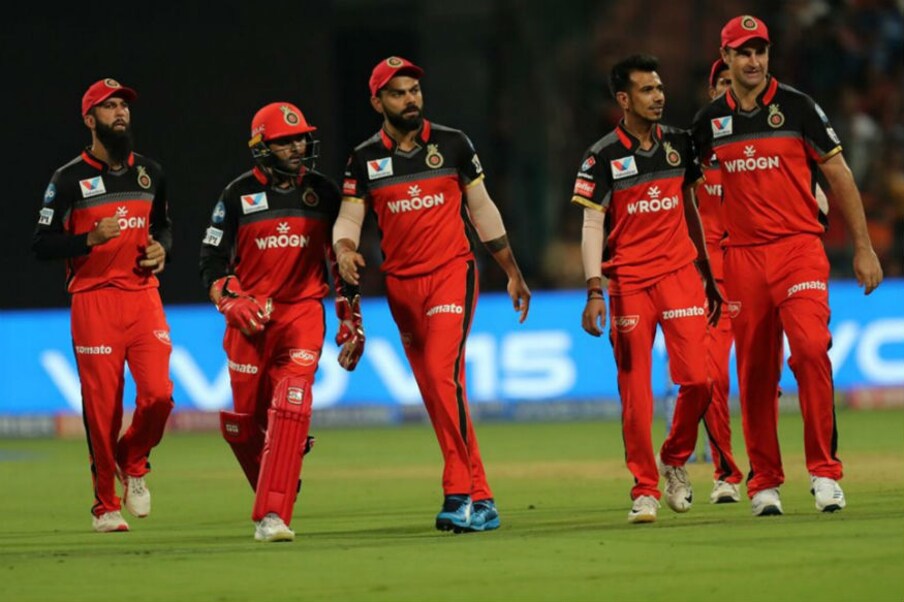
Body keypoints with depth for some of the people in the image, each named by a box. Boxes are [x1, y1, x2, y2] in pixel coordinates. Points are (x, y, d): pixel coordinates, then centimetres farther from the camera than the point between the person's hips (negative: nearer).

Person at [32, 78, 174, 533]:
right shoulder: (69, 179, -2)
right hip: (93, 302, -3)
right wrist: (92, 238, -17)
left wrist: (161, 248, 5)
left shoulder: (149, 172, 13)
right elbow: (41, 245, -3)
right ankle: (105, 505, 11)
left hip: (144, 295, 4)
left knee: (158, 394, -11)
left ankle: (132, 463, 19)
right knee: (102, 406, -3)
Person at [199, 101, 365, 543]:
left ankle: (272, 516, -21)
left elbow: (341, 258, 13)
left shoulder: (322, 192, 5)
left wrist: (351, 319, 10)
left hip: (304, 312, 0)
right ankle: (275, 489, 30)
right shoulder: (239, 195, -1)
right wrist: (231, 302, -17)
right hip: (251, 316, 0)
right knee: (242, 422, 3)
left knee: (290, 407, -19)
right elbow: (212, 261, 0)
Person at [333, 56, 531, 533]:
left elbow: (482, 209, 10)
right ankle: (481, 500, 12)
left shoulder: (452, 144, 3)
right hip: (401, 285, 3)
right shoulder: (365, 159, 4)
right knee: (436, 398, 5)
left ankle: (460, 494, -22)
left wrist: (512, 273, 13)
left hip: (451, 272, -3)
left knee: (443, 373, -22)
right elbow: (349, 217, -2)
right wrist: (345, 249, -26)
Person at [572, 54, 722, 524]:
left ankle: (675, 459, 18)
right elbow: (592, 225, -7)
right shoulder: (603, 156, -4)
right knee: (635, 391, -3)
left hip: (680, 273, 3)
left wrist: (708, 275, 19)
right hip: (628, 281, -3)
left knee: (697, 380, -7)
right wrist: (594, 290, -18)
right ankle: (645, 489, 5)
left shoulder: (678, 144, 9)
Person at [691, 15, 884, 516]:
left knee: (811, 348, -21)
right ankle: (764, 483, 14)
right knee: (755, 371, 4)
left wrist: (863, 248, 0)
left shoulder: (797, 107, 0)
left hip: (800, 248, -3)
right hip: (743, 257, 3)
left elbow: (838, 175, 3)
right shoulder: (710, 121, 8)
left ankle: (824, 470, -16)